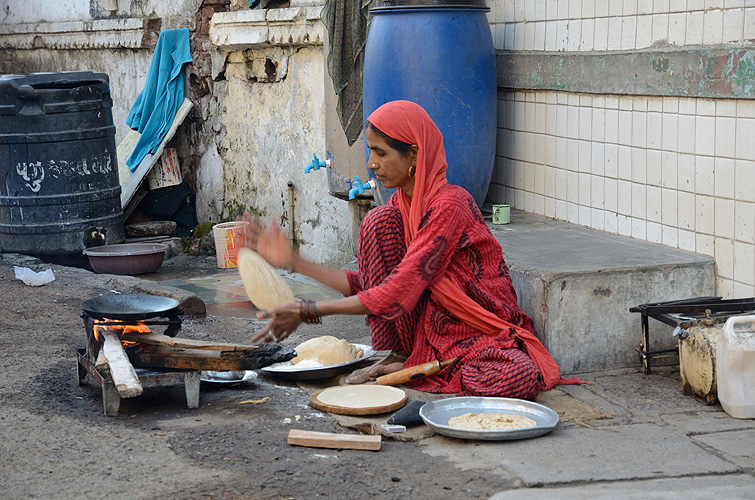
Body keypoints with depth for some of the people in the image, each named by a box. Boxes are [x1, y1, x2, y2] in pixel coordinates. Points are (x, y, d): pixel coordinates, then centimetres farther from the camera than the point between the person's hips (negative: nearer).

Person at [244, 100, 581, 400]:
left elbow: (397, 295, -25)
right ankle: (394, 360, -5)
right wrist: (293, 261, 2)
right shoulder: (399, 208, 4)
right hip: (431, 332, 5)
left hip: (486, 337, -5)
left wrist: (308, 311, -22)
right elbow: (368, 285, 3)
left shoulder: (449, 205, -22)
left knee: (517, 378, -40)